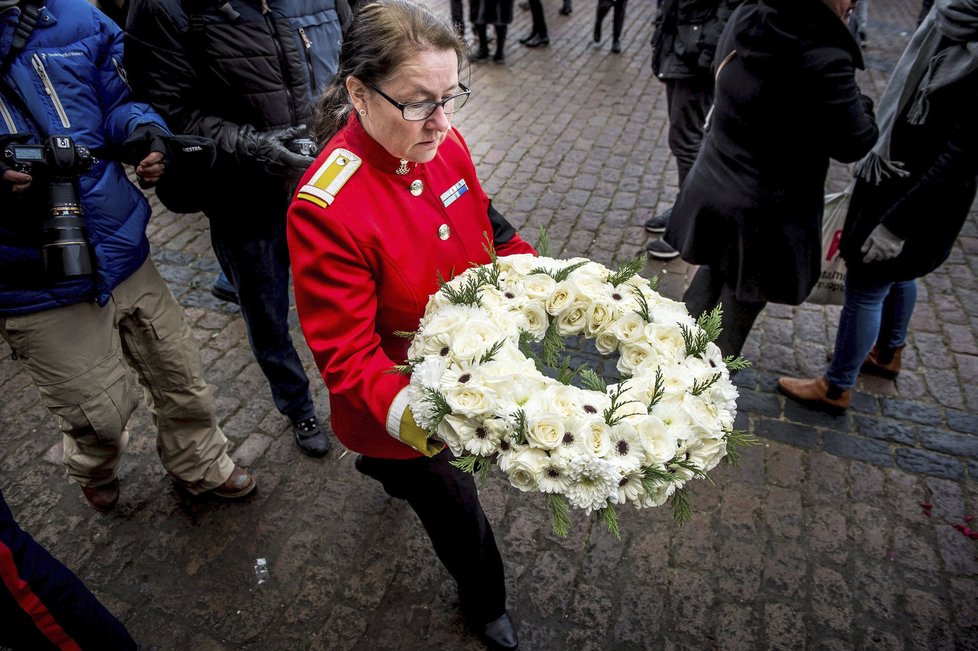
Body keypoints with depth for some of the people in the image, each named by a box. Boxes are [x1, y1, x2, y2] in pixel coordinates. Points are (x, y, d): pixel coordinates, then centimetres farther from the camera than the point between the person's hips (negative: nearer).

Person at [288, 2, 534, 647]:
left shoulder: (443, 141, -12)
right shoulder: (326, 208, -33)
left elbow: (485, 227, 5)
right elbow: (346, 353, -27)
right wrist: (405, 416, -42)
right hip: (409, 405, -6)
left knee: (436, 479, 35)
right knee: (457, 509, 17)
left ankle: (388, 470, 73)